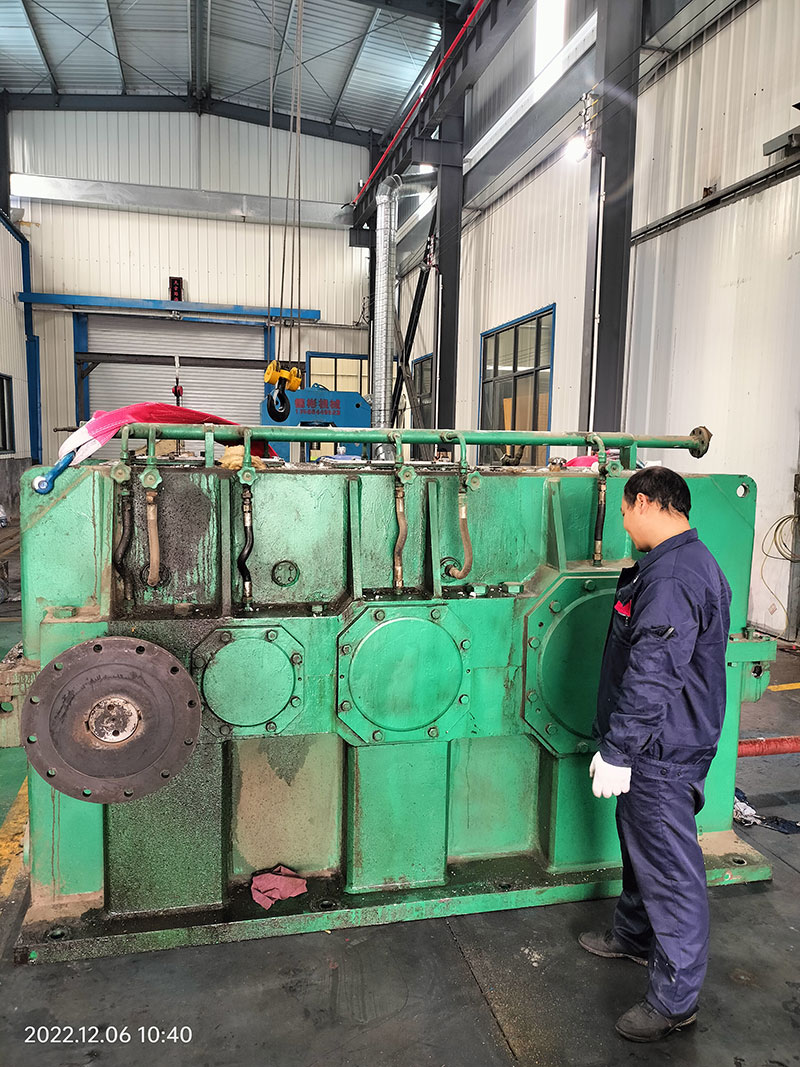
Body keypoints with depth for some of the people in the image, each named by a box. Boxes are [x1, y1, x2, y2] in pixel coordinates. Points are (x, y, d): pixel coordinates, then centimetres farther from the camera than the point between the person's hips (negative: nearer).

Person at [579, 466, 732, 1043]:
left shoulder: (672, 574, -26)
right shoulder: (684, 563, 9)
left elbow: (650, 675, -28)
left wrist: (616, 750, -22)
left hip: (663, 752, -10)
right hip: (656, 743, 10)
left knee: (670, 865, 4)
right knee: (640, 844, 25)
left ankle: (676, 997, 20)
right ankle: (634, 936, 45)